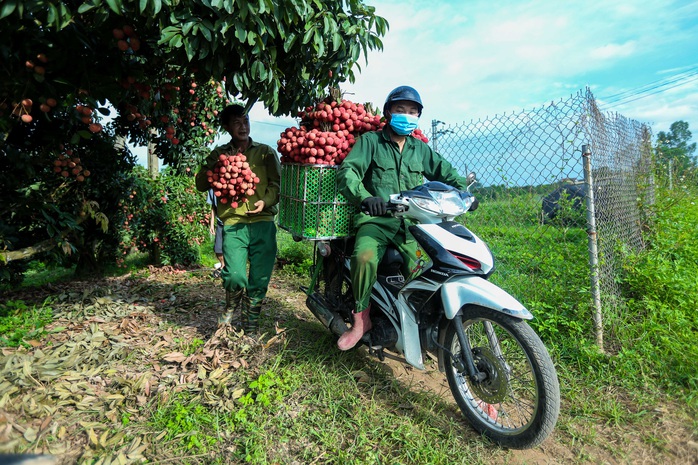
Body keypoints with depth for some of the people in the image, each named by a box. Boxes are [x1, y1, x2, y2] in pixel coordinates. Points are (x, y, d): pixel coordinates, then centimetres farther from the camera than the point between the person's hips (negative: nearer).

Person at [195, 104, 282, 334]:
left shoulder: (266, 152, 14)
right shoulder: (219, 154, 16)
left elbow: (277, 183, 5)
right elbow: (201, 183, 10)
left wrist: (265, 201, -13)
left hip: (263, 222, 0)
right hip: (233, 222, 0)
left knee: (260, 279, 1)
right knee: (234, 276, -14)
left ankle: (250, 324, 23)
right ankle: (232, 306, 20)